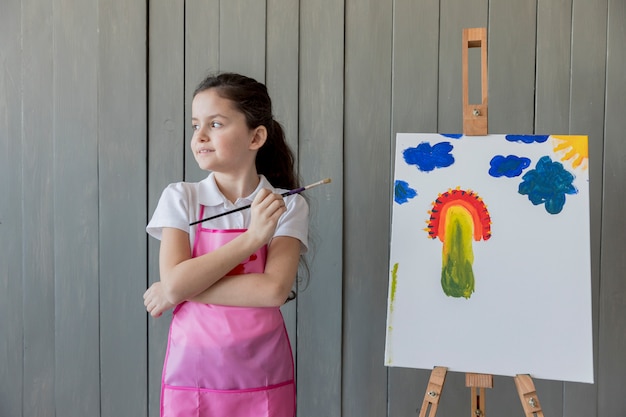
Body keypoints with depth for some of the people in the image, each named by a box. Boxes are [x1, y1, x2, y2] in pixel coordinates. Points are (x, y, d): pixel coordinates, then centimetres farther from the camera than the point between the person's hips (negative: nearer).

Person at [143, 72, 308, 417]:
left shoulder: (288, 206, -5)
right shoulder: (180, 199, -2)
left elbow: (273, 289, -18)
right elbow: (174, 282, -15)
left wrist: (181, 291, -16)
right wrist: (250, 238, -18)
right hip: (191, 374, 1)